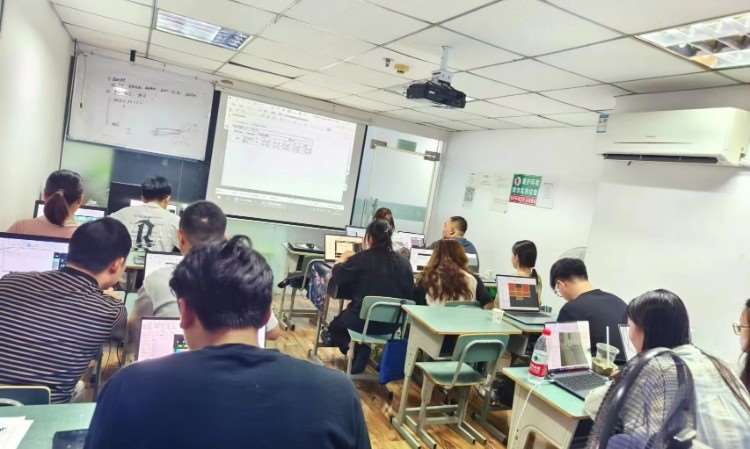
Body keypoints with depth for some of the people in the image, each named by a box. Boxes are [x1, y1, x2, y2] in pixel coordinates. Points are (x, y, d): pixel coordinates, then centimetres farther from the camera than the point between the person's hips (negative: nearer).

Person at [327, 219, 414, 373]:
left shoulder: (362, 258, -13)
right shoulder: (404, 262, -4)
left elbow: (337, 277, -2)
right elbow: (409, 292, 8)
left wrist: (343, 260, 18)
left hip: (364, 320, -3)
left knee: (335, 325, 29)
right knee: (343, 318, 30)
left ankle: (356, 349, 9)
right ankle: (359, 349, 10)